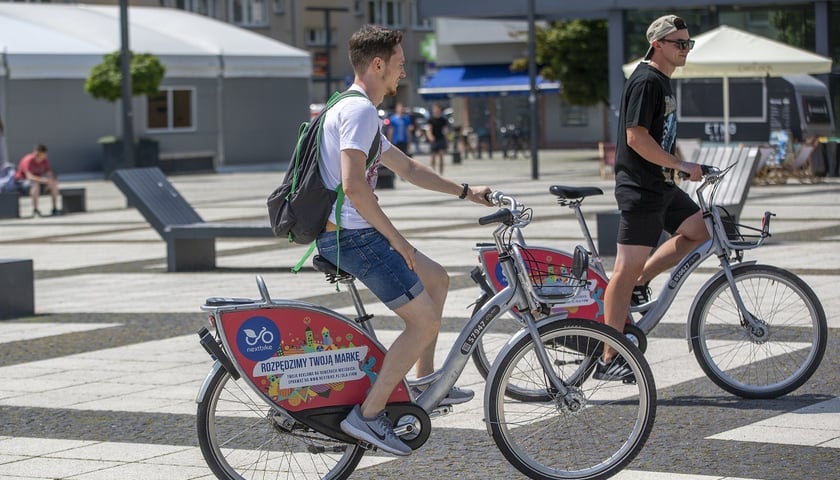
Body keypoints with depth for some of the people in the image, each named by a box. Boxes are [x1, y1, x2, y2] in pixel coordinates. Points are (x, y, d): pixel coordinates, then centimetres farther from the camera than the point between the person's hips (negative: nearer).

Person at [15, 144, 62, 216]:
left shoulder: (44, 160, -7)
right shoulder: (28, 160, -26)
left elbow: (49, 173, -4)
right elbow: (29, 176, -38)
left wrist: (51, 181, -28)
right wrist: (43, 180, -49)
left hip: (37, 180, 6)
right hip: (23, 180, -6)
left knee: (54, 183, -14)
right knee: (35, 184, -39)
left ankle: (55, 208, -11)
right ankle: (35, 210, -32)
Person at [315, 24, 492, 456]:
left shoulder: (350, 109, 20)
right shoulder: (360, 110, -14)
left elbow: (408, 168, 30)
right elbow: (353, 185, -26)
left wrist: (465, 191, 32)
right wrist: (397, 239, -19)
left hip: (346, 235, 11)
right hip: (353, 237, -11)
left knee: (436, 279, 23)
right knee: (424, 319, -8)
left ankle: (425, 381, 27)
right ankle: (368, 415, -9)